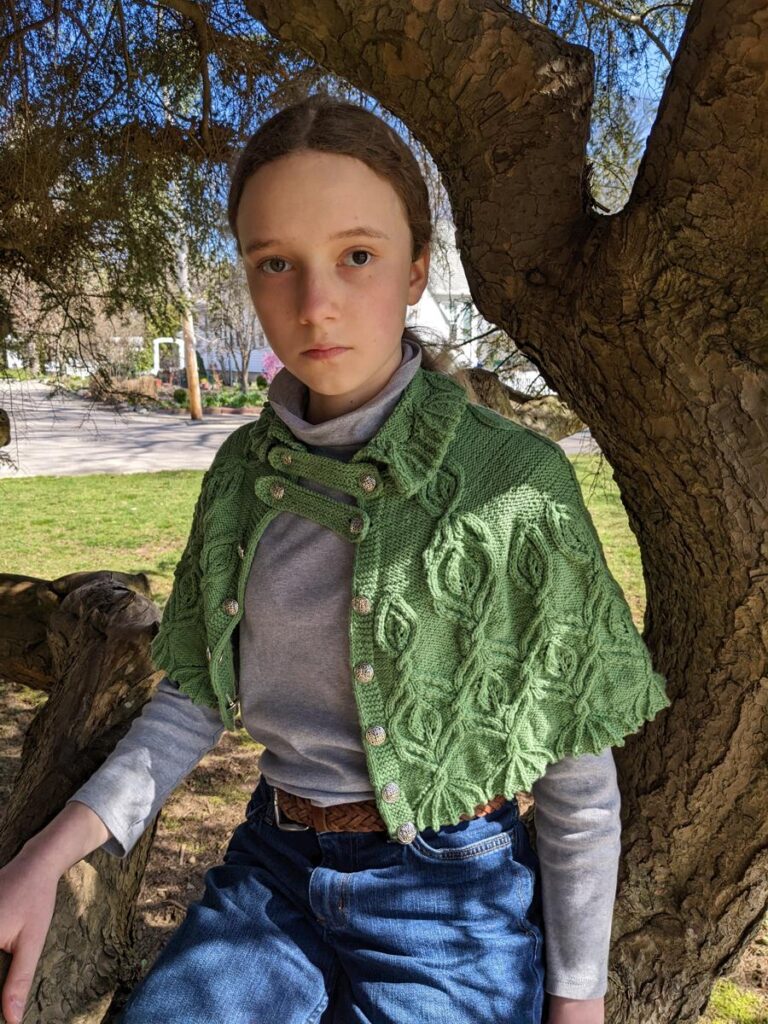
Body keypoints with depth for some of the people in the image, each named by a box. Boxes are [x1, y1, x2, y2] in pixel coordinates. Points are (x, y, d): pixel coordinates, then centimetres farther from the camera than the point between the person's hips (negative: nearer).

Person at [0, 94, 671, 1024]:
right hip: (272, 870, 4)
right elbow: (202, 690, 3)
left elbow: (578, 777, -10)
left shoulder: (513, 483, -17)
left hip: (448, 892, -3)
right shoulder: (246, 470, -2)